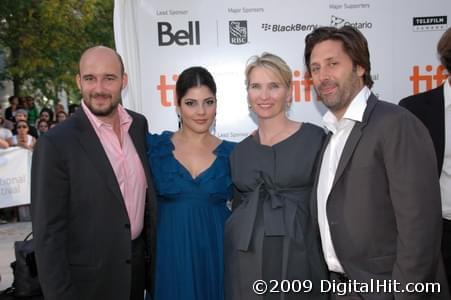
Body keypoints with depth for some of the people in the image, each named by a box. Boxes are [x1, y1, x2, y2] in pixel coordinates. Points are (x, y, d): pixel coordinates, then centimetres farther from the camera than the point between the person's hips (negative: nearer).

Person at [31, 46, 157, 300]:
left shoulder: (139, 124, -1)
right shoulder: (56, 143, -18)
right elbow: (48, 231, -15)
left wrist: (154, 250, 10)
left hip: (137, 264, 5)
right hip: (88, 278, -5)